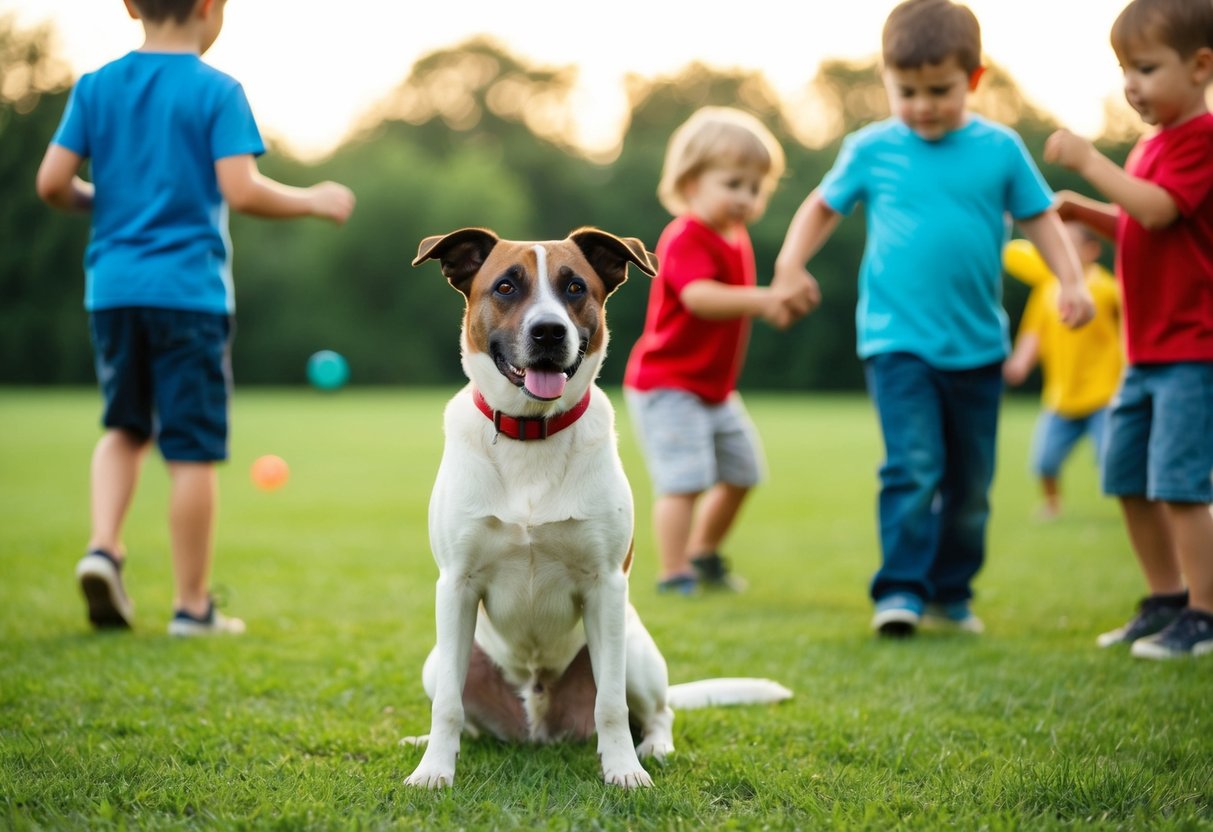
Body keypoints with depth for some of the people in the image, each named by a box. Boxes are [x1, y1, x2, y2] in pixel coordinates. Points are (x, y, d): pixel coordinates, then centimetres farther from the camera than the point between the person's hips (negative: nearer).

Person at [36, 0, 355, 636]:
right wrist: (314, 201, 1)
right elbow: (241, 190, -15)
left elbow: (51, 183, 2)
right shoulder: (217, 92, -6)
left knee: (125, 426, 21)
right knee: (192, 448, 2)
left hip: (112, 287, 5)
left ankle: (103, 546, 0)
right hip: (190, 290, -4)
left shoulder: (96, 87, 6)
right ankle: (192, 605, 7)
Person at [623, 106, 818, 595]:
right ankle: (674, 575, -8)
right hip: (667, 385, -10)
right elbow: (699, 297, -41)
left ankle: (703, 555, 36)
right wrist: (763, 299, -52)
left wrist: (778, 305, 6)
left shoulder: (735, 238, 9)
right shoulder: (685, 239, -22)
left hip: (716, 389, 10)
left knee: (740, 473, 18)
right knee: (685, 479, -17)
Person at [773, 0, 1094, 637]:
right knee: (913, 467, -17)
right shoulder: (871, 150, 0)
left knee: (970, 482, 11)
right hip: (898, 341, -2)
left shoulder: (1000, 149, 1)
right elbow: (823, 206, 13)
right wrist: (790, 263, -1)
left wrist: (1071, 281, -5)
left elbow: (1040, 219, 8)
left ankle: (952, 592, 26)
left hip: (978, 346, 3)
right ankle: (900, 590, -9)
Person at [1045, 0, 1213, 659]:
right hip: (1149, 350, 10)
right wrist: (1085, 211, 10)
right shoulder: (1153, 146, 16)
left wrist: (1088, 161, -20)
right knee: (1126, 479, 12)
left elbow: (1157, 210, -25)